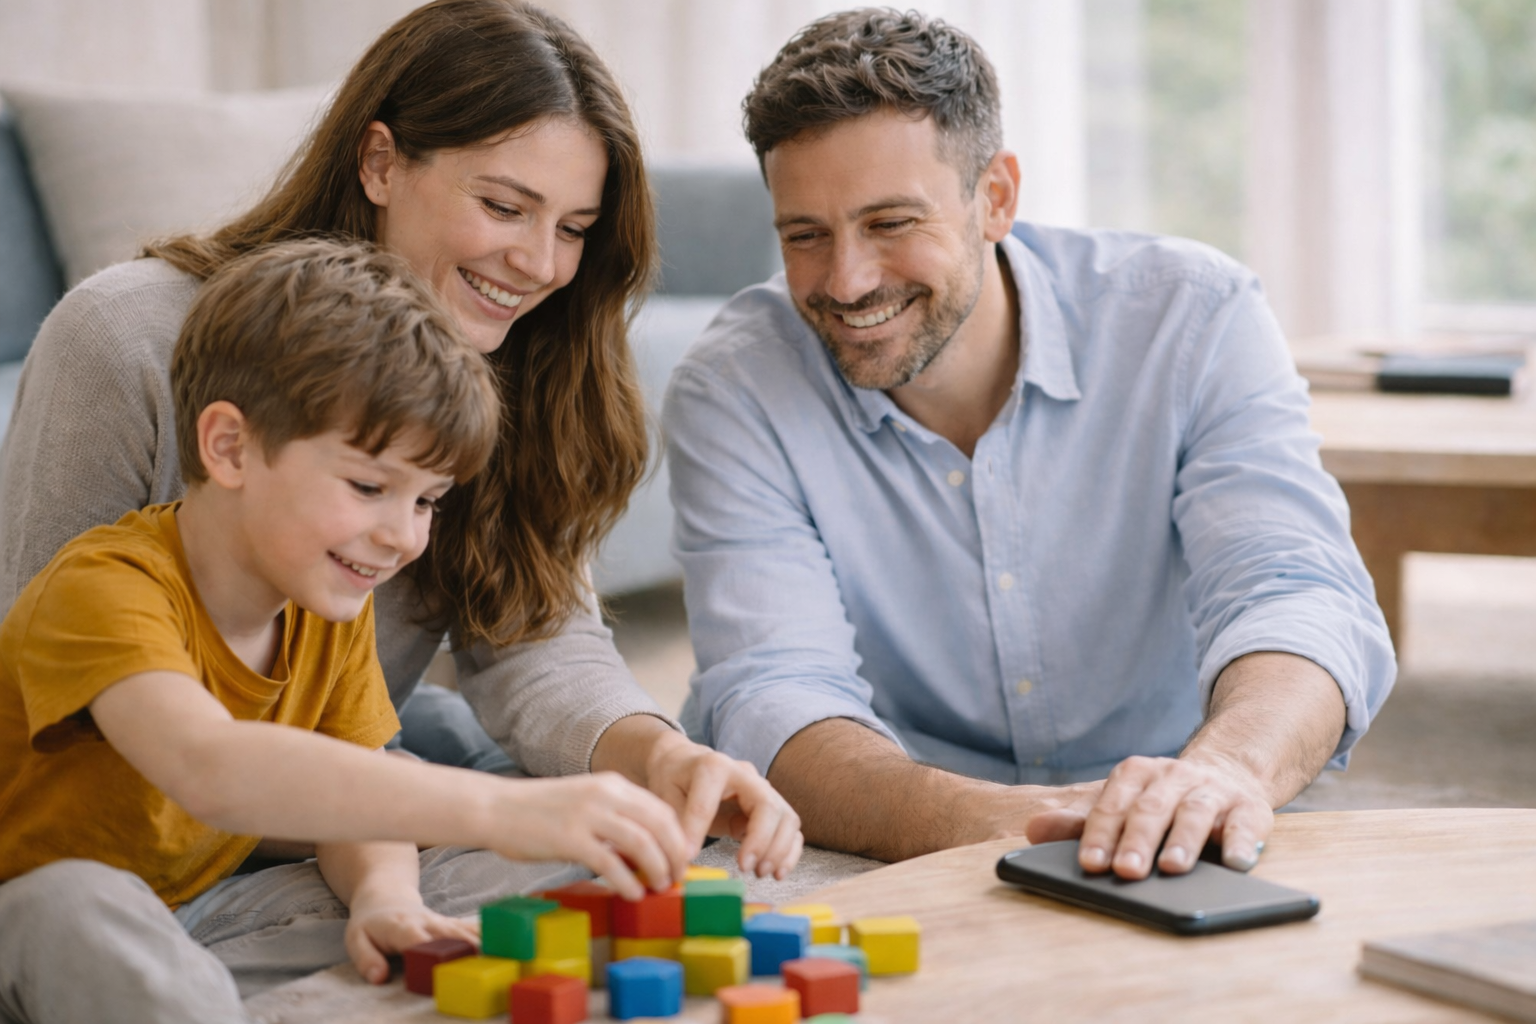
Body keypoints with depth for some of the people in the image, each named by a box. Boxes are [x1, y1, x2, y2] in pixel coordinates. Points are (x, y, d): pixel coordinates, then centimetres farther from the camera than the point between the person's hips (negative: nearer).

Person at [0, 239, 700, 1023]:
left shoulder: (331, 610, -1)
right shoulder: (105, 590, -28)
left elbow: (355, 807, 2)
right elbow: (207, 766, -48)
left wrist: (382, 897, -24)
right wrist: (494, 807, -57)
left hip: (196, 908, 6)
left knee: (465, 877, -9)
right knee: (75, 902, -38)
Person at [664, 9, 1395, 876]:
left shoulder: (1195, 320, -8)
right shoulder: (733, 393, -9)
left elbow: (1290, 601, -21)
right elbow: (772, 697, -20)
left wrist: (1227, 768, -44)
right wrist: (976, 823, -41)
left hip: (1181, 878, 2)